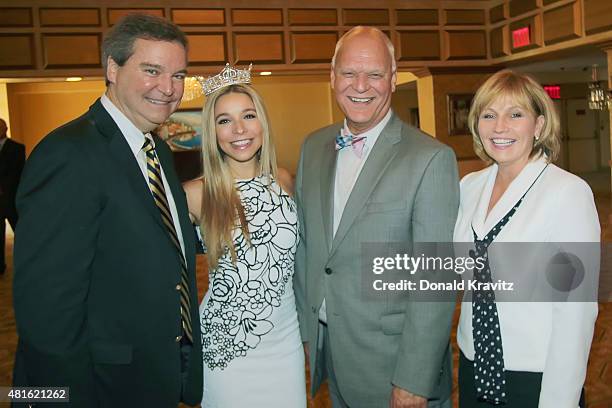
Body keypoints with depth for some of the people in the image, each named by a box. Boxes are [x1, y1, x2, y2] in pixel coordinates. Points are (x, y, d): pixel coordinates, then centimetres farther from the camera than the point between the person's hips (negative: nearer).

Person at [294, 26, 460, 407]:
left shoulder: (432, 158, -16)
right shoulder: (314, 146, 2)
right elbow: (304, 243, 8)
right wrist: (306, 329, 8)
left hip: (392, 360, -5)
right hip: (326, 349, 5)